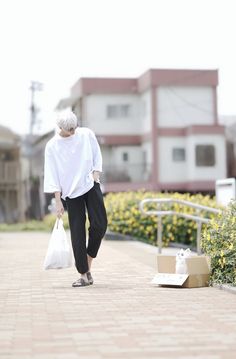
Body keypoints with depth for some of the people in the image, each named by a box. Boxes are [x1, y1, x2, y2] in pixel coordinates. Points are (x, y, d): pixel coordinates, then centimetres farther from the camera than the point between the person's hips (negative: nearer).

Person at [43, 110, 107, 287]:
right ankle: (84, 274, 3)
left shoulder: (87, 134, 0)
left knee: (100, 224, -9)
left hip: (91, 186, 1)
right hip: (71, 192, -1)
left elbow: (97, 156, 11)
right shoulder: (52, 146, -5)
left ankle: (88, 263, 12)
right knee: (77, 232, -3)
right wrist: (58, 201, -6)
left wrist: (96, 175, -4)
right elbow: (52, 176, -3)